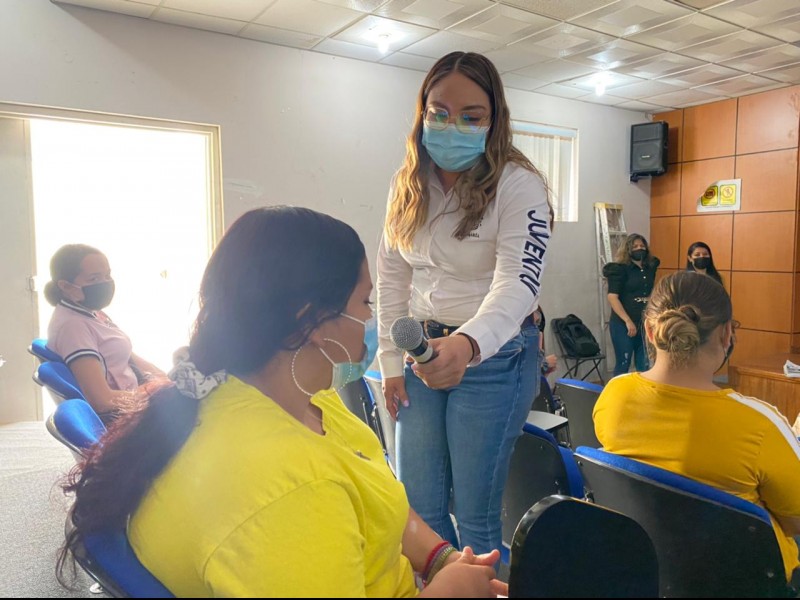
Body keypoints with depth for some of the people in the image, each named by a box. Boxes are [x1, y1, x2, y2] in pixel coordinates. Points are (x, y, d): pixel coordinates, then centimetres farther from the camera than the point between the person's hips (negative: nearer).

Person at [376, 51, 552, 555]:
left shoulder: (519, 185, -12)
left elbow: (519, 283, -24)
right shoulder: (408, 186, 4)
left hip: (496, 355, -5)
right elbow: (393, 279, 9)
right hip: (423, 349, 5)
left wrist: (468, 343, -44)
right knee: (417, 507, 13)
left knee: (474, 513, 4)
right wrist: (391, 363, 6)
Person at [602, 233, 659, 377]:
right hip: (623, 324, -5)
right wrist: (628, 321, -21)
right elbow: (612, 297, -16)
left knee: (644, 366, 7)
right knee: (623, 364, -1)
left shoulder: (650, 268, 9)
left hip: (646, 324, 5)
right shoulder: (620, 269, -7)